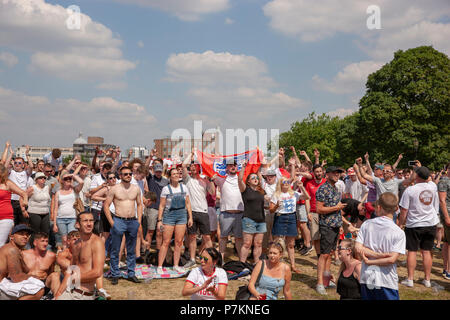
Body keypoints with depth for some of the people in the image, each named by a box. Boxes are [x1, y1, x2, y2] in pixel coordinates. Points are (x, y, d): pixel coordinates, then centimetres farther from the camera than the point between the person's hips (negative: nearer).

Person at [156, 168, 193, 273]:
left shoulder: (184, 187, 6)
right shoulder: (166, 189, -3)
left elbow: (188, 203, 11)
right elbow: (161, 206, -2)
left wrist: (190, 217, 7)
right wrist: (159, 220, -6)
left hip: (182, 215, 3)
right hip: (169, 215, -3)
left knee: (179, 242, 5)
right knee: (166, 242, -4)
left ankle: (176, 265, 15)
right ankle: (160, 266, 4)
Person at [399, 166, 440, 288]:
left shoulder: (410, 190, -15)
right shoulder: (433, 186, -4)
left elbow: (404, 210, -12)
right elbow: (427, 180, 24)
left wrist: (401, 223, 1)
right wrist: (421, 168, 20)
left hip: (414, 225, -4)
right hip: (431, 223, 4)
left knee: (412, 251, 3)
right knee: (427, 252, 9)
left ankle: (410, 279, 5)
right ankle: (427, 280, 15)